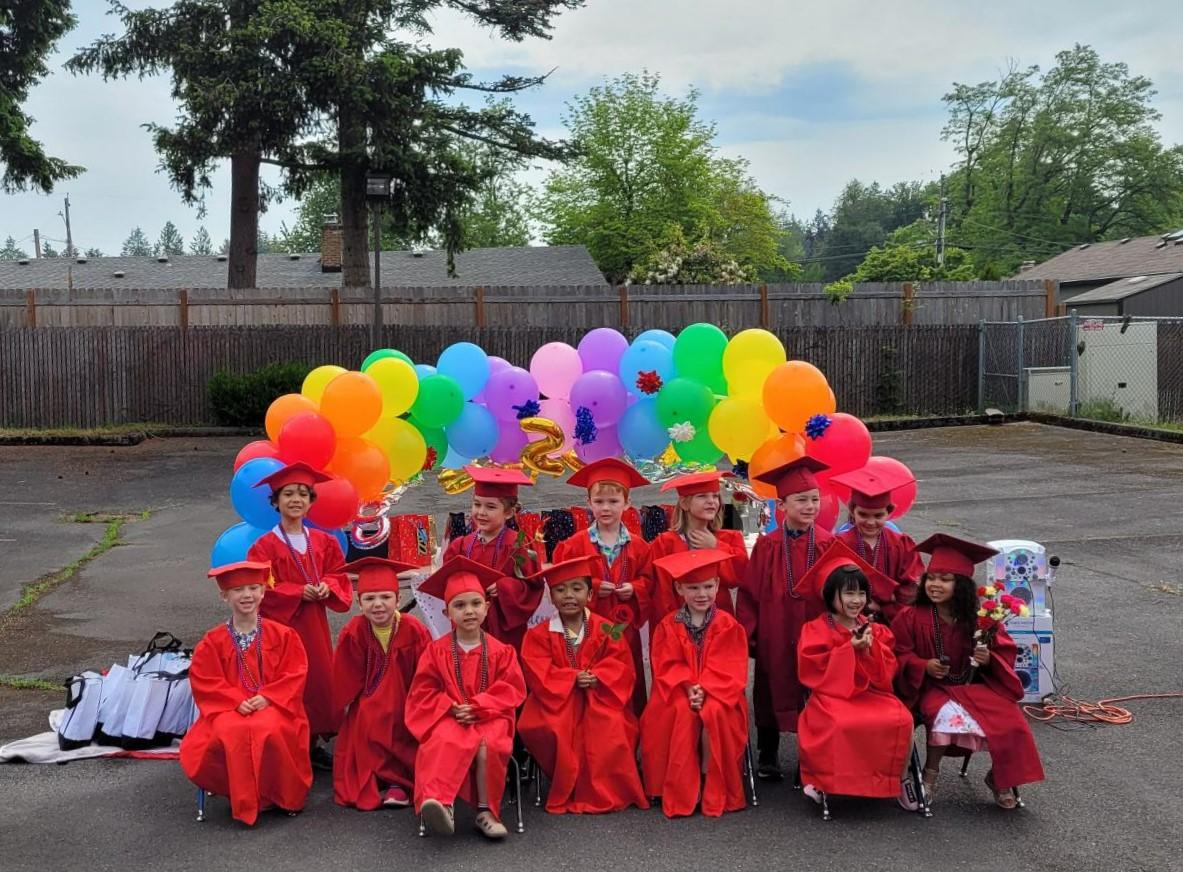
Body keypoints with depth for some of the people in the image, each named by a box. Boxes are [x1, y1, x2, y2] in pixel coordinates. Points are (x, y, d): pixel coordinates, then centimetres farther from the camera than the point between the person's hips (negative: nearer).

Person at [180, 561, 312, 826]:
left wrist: (268, 697, -14)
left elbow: (295, 673, 0)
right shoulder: (213, 642, 5)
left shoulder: (282, 635, 4)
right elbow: (205, 682, 1)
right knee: (229, 733, -35)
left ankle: (280, 794, -9)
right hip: (229, 708, 1)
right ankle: (245, 800, -12)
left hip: (272, 705, -1)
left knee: (269, 730, -36)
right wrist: (237, 701, -14)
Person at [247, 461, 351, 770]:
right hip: (280, 625, -4)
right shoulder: (265, 546, -8)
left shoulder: (324, 542, 5)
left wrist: (326, 587, -11)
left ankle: (314, 743, 23)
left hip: (314, 626, 5)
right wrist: (299, 592, -18)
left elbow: (339, 576, 11)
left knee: (319, 680, 9)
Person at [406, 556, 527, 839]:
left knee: (487, 747, -33)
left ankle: (486, 811, -17)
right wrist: (451, 708, -11)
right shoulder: (437, 650, 5)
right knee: (446, 742, -36)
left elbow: (510, 690, 1)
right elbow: (423, 692, 6)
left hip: (489, 717, 0)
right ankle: (439, 802, -50)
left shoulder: (500, 651, 4)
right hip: (449, 718, 0)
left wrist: (477, 707, -13)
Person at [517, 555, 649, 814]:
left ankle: (604, 791, -7)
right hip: (557, 699, 0)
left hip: (599, 699, 0)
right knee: (549, 730, -29)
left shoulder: (606, 629, 4)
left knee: (611, 730, -29)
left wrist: (596, 677, -21)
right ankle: (567, 789, -6)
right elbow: (538, 674, -7)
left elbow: (621, 666, -2)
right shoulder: (539, 634, 3)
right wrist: (573, 678, -20)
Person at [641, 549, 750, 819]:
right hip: (679, 693, 1)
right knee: (682, 714, -30)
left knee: (715, 713, -32)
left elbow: (730, 670, -7)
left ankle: (715, 792, -15)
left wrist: (704, 690, -21)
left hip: (718, 694, -1)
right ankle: (682, 792, -17)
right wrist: (687, 688, -19)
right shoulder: (669, 625, 3)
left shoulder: (728, 625, -1)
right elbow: (666, 666, -2)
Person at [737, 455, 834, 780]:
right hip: (774, 637, 0)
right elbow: (749, 592, -3)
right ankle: (768, 756, 28)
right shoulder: (767, 546, -4)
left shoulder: (828, 545, -4)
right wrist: (748, 631, -6)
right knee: (772, 693, 12)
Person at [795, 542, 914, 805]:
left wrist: (870, 649, -12)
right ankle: (819, 779, -13)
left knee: (901, 720, -23)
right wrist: (850, 649, -14)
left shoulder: (876, 631, 12)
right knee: (840, 723, -36)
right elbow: (812, 670, -11)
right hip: (832, 695, -4)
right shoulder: (815, 630, 0)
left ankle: (894, 779, -2)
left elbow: (886, 673, 7)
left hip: (872, 694, 4)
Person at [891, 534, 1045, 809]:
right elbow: (899, 655, -3)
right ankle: (930, 773, -8)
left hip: (977, 685, 2)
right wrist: (924, 666, -20)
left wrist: (989, 659, -15)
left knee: (1009, 721, -19)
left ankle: (999, 778, 9)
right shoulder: (911, 618, -7)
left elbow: (1006, 650, 6)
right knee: (948, 715, -33)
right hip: (933, 687, -2)